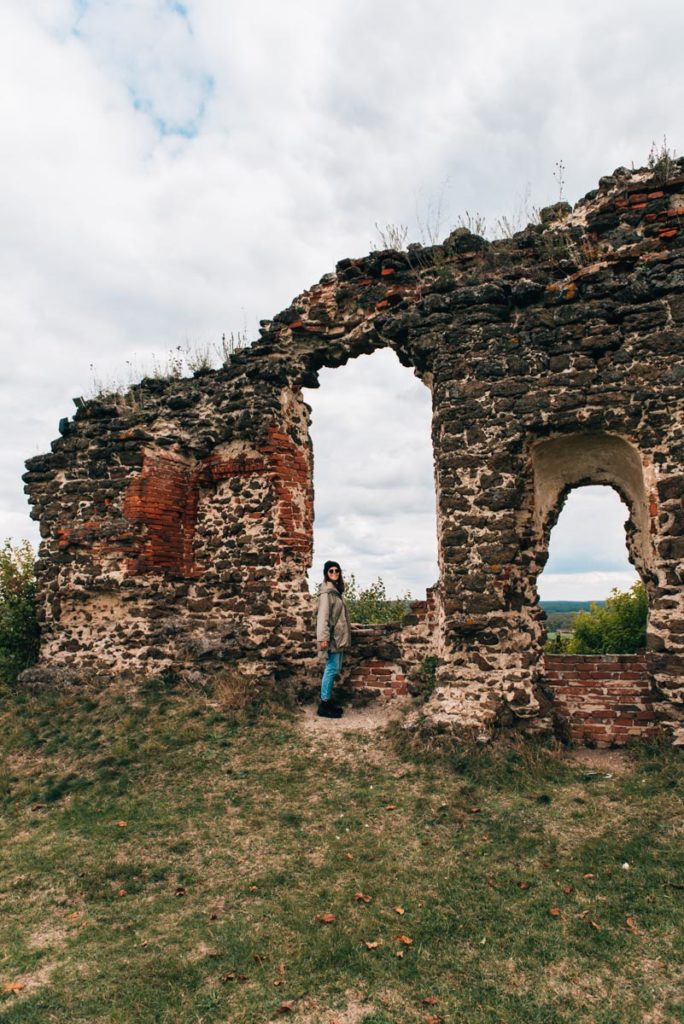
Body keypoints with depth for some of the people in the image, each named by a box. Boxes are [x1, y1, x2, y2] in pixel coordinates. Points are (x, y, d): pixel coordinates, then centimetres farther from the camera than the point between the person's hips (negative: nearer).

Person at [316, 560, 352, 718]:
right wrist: (323, 638, -26)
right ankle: (324, 705, -1)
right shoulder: (327, 592, -13)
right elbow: (323, 616, -20)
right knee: (332, 669, -7)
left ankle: (327, 702, 19)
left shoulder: (336, 590, 15)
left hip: (339, 636, 10)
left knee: (334, 669, 12)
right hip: (332, 636, -10)